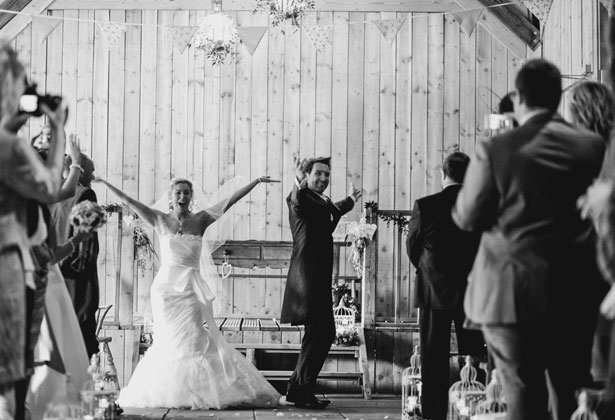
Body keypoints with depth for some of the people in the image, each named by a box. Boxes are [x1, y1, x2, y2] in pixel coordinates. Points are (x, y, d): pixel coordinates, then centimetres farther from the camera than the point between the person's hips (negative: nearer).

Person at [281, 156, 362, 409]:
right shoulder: (301, 198, -8)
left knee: (324, 334, 12)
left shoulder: (322, 203, 20)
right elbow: (297, 201, -32)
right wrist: (299, 182, -54)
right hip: (307, 277, -10)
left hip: (319, 280, 10)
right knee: (318, 333, -11)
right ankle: (303, 391, -6)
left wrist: (349, 201, 54)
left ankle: (297, 388, 20)